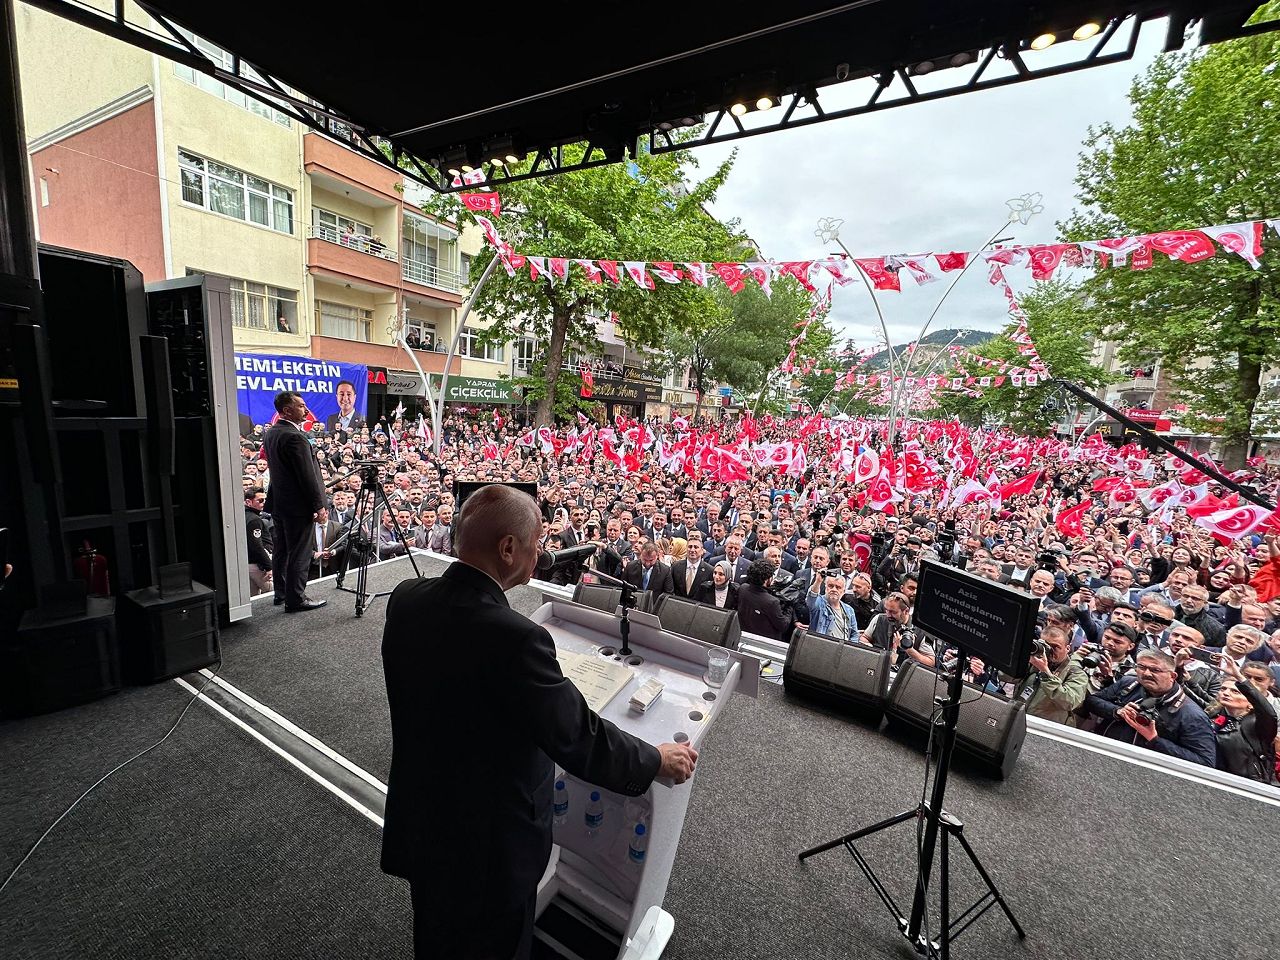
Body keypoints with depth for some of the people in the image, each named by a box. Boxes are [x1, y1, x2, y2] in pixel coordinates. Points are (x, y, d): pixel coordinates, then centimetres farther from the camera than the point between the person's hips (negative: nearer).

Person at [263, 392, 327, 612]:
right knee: (299, 554, -1)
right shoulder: (294, 437, -20)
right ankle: (296, 599, 7)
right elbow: (308, 476, -20)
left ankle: (281, 594, 29)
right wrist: (319, 506, -14)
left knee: (281, 550, 17)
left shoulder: (271, 434, 10)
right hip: (298, 505, -10)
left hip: (278, 502, 10)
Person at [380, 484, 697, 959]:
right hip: (487, 848, -6)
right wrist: (660, 759, -10)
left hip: (415, 825, 7)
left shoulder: (405, 598, -12)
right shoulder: (514, 639, -37)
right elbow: (581, 740, -28)